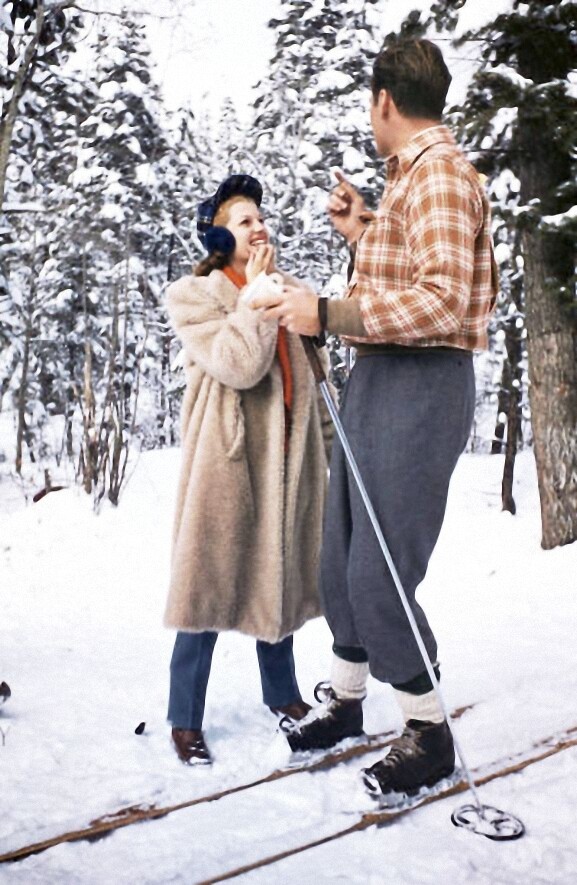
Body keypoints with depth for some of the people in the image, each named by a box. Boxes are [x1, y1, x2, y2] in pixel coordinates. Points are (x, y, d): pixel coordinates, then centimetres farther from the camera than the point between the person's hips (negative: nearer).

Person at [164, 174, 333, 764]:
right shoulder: (192, 296, -2)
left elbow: (309, 378, 19)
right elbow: (237, 365, -18)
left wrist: (328, 446, 14)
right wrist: (255, 291, -10)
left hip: (285, 456, 6)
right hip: (226, 457, -5)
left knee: (277, 575, 13)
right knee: (212, 582, -4)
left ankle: (282, 693, 29)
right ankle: (186, 719, 7)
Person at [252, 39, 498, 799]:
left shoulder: (439, 172, -12)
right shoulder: (407, 177, 19)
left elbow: (443, 301, -24)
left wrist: (326, 315, -23)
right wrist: (361, 234, 17)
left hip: (420, 385, -10)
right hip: (373, 379, 10)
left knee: (380, 571, -6)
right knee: (342, 558, 15)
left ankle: (429, 733, 13)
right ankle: (346, 699, 33)